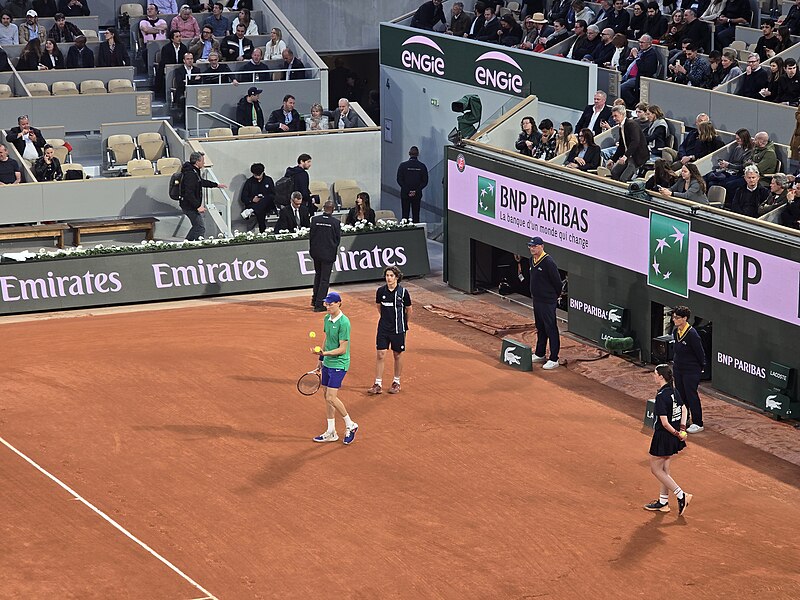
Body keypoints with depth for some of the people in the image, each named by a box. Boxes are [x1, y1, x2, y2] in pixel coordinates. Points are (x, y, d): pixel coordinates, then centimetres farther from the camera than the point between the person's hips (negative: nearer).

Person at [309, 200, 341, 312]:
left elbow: (311, 236, 0)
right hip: (328, 253, -3)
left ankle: (315, 300, 27)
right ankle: (319, 304, 2)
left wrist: (311, 249, 11)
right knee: (325, 279, 3)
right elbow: (338, 239, -4)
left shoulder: (315, 220, -6)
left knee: (318, 275, 24)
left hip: (316, 252, 3)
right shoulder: (336, 222, -13)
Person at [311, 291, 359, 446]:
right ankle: (331, 432, 18)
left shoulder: (344, 323, -19)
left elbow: (342, 349, -19)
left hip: (339, 365, -9)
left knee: (331, 397, -12)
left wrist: (325, 353, -29)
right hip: (327, 364, 9)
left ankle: (350, 425, 6)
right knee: (326, 396, 10)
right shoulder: (327, 318, 7)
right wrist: (321, 360, 21)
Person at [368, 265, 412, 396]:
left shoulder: (403, 292, -10)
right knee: (380, 355, -1)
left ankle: (396, 382, 24)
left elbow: (409, 310, 3)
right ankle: (378, 384, 3)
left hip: (398, 329, -2)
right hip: (383, 328, 2)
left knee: (398, 355, 9)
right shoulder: (381, 291, -3)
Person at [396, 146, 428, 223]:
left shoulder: (403, 165, -5)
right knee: (416, 215, 4)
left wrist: (407, 191, -4)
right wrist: (416, 191, -5)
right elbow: (425, 182, -3)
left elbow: (399, 180, -6)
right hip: (417, 195, 1)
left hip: (405, 194, -1)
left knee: (405, 215, 2)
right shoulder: (422, 166, -2)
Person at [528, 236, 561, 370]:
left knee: (551, 329, -5)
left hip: (548, 302, -9)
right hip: (536, 299, 9)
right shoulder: (532, 260, 8)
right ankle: (540, 354, 33)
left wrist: (555, 296, -2)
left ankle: (554, 359, -2)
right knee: (540, 328, 20)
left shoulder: (548, 262, -20)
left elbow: (557, 281, -14)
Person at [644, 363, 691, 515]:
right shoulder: (674, 392, 2)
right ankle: (663, 502, 28)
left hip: (663, 436, -9)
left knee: (656, 469, 7)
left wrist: (677, 433, -12)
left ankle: (681, 495, 2)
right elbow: (683, 409, 15)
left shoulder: (661, 397, -25)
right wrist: (682, 428, 8)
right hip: (673, 439, 9)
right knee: (664, 469, 19)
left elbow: (665, 423, -25)